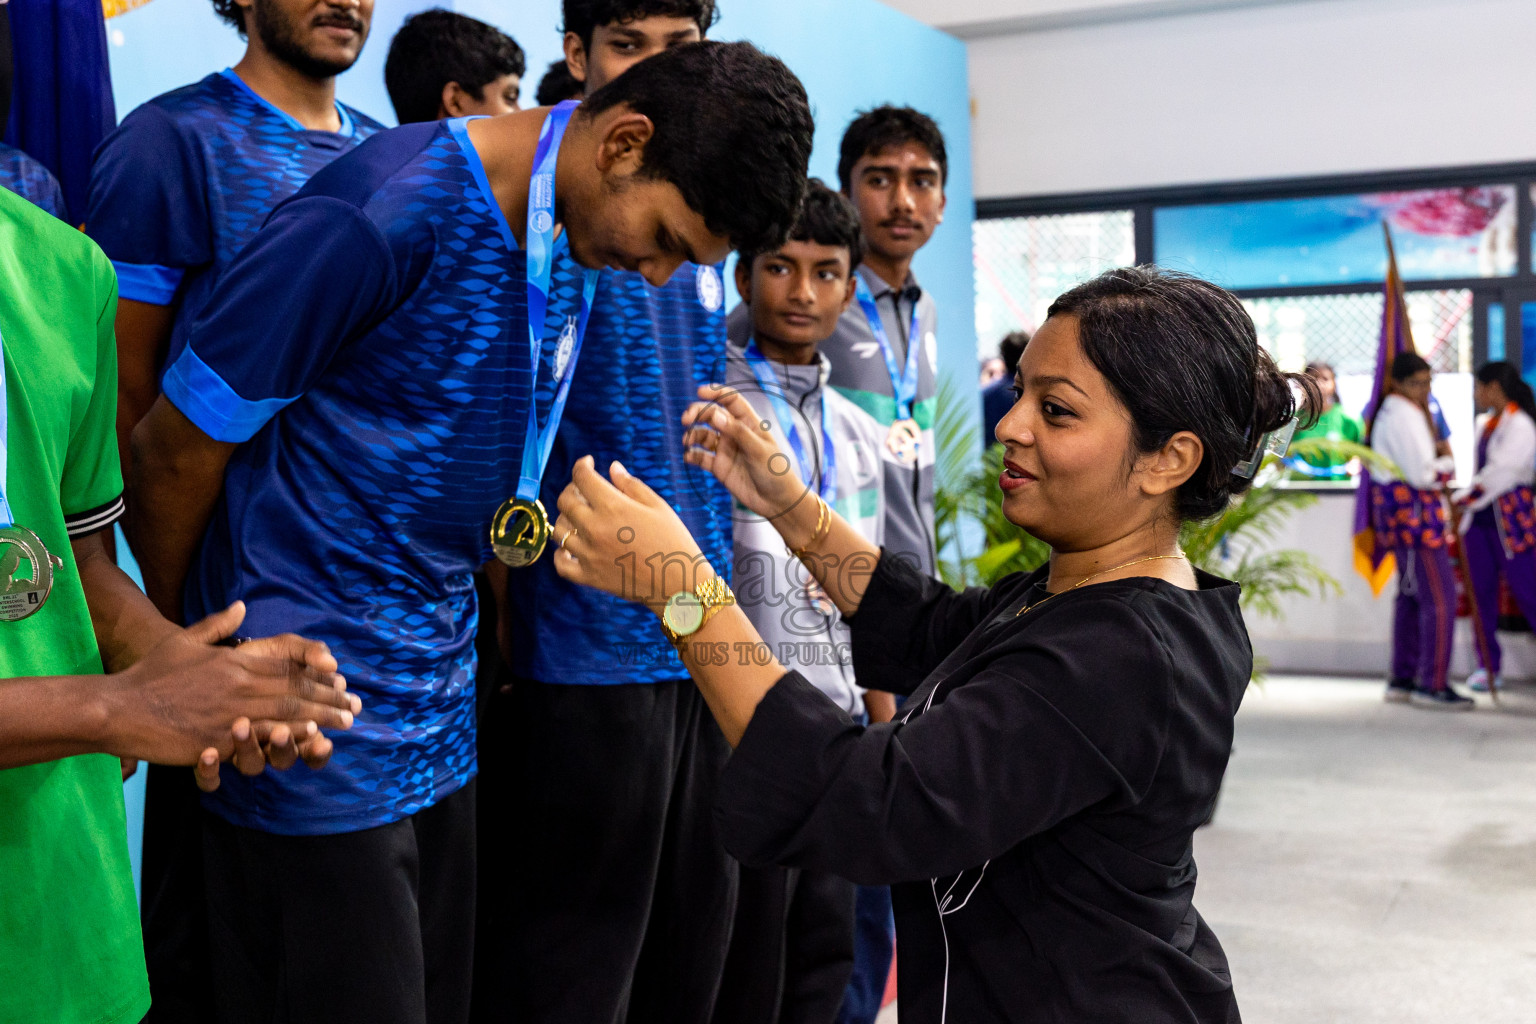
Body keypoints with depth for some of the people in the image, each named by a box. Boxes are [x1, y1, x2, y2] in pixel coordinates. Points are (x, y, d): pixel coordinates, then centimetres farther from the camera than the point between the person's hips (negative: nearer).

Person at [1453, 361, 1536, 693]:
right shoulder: (1489, 424, 12)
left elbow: (1499, 474, -19)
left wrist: (1459, 500, -18)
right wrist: (1466, 502, 3)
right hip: (1480, 516, 8)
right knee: (1482, 591, 6)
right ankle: (1488, 666, 12)